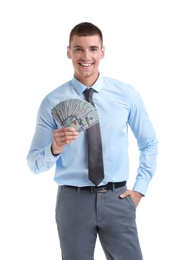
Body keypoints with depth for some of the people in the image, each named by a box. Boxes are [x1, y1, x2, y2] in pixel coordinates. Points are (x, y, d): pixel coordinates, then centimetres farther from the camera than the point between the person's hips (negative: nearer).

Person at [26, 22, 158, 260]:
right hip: (73, 199, -1)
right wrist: (54, 149, -23)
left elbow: (149, 144, 12)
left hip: (117, 198, 1)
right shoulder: (52, 102, -3)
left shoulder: (126, 94, 1)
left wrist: (140, 188, 3)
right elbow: (34, 163, -2)